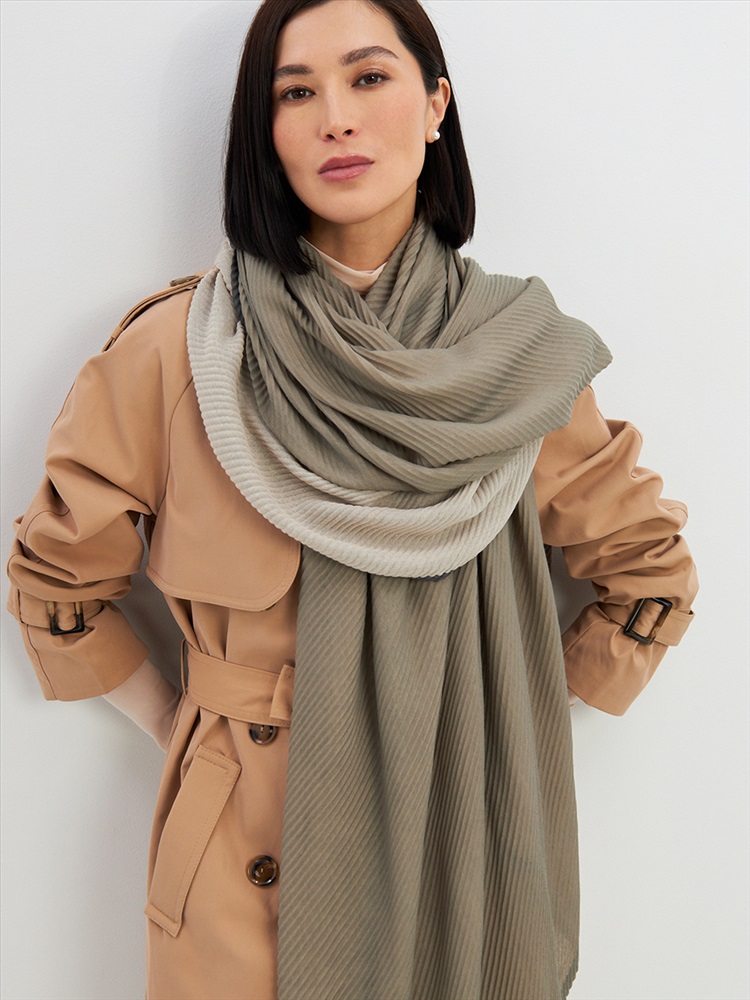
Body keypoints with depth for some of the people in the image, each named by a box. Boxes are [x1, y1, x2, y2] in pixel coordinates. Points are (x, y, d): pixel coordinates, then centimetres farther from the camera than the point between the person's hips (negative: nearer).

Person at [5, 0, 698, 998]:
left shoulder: (516, 356, -6)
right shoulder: (178, 346, -12)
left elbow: (649, 562, 7)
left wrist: (525, 720, 3)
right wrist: (175, 722, 0)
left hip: (461, 833, 2)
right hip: (250, 843, -1)